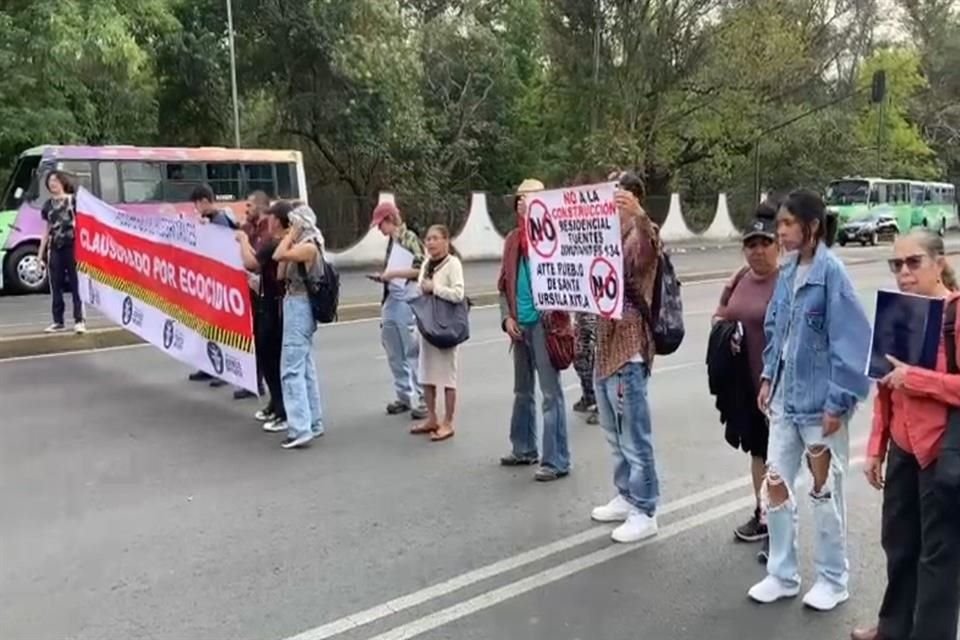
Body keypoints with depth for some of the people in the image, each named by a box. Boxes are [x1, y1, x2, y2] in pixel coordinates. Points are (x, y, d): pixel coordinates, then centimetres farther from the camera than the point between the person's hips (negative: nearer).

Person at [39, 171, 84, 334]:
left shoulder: (74, 201, 0)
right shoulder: (48, 204, 13)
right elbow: (47, 229, 17)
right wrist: (41, 253, 14)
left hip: (72, 246, -5)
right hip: (54, 248, 5)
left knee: (76, 284, -3)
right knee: (55, 285, 7)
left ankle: (79, 320, -2)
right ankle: (58, 321, 15)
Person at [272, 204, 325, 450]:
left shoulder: (309, 247, -15)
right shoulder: (300, 247, 14)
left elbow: (278, 255, -26)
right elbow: (281, 274, 10)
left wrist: (292, 235, -11)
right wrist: (291, 237, 8)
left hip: (299, 307, -10)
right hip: (296, 306, 10)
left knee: (292, 369, -11)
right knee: (306, 368, 14)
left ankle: (300, 429, -12)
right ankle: (313, 423, 22)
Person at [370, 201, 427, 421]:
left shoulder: (410, 239, -9)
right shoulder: (392, 242, 15)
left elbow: (421, 269, -18)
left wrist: (392, 274, -15)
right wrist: (383, 277, 12)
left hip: (409, 302, -9)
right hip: (392, 302, 9)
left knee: (412, 353, -5)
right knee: (395, 354, 13)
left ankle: (420, 398, 4)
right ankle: (404, 396, 24)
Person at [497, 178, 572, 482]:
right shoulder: (512, 240, 11)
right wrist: (507, 317, 4)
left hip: (544, 324, -7)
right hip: (520, 325, 7)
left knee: (551, 393, -3)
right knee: (522, 392, 18)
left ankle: (556, 461, 5)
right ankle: (524, 449, 33)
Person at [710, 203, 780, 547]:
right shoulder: (741, 278, 8)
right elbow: (720, 314, 21)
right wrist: (722, 327, -2)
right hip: (744, 382, 8)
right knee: (757, 448, 18)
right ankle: (762, 514, 33)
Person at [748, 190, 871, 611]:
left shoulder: (830, 272, -16)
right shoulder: (788, 272, 5)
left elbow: (850, 341, -17)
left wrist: (838, 401, -17)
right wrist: (768, 378, 8)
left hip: (820, 403, -6)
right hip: (786, 400, 6)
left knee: (825, 491, 10)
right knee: (774, 486, 11)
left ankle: (833, 580, 30)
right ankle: (782, 574, 29)